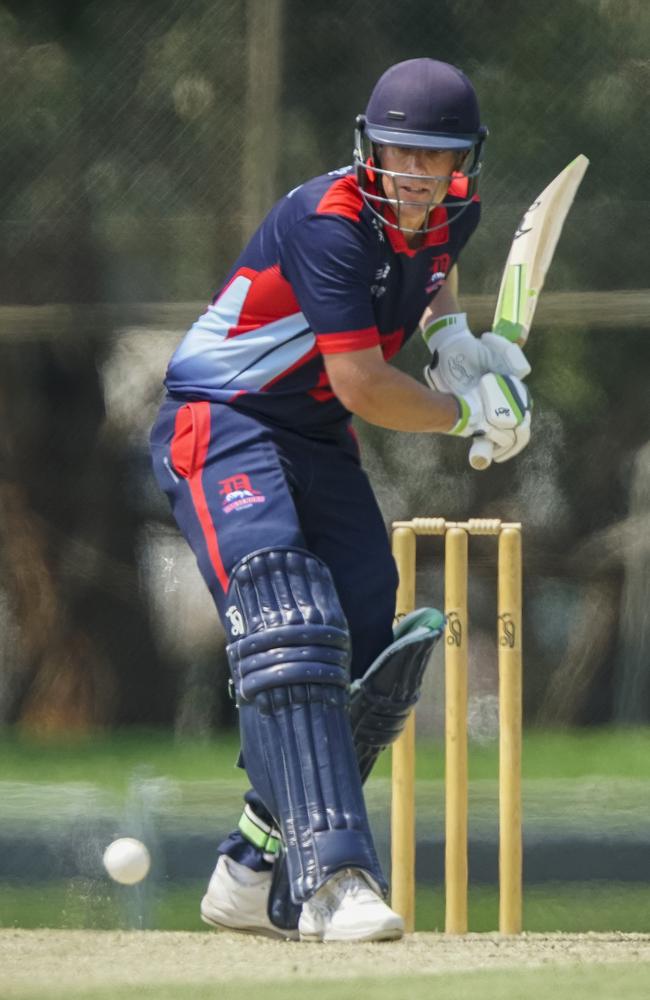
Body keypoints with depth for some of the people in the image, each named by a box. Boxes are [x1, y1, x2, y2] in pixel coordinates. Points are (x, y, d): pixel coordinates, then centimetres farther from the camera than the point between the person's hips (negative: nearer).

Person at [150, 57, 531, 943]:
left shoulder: (453, 210, 0)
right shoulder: (331, 222, -25)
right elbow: (362, 386, -27)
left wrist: (451, 332, 6)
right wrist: (465, 413, -12)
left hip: (319, 443, 9)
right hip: (220, 427, -9)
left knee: (365, 652, 5)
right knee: (288, 630, -27)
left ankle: (255, 878, 17)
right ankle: (330, 879, -41)